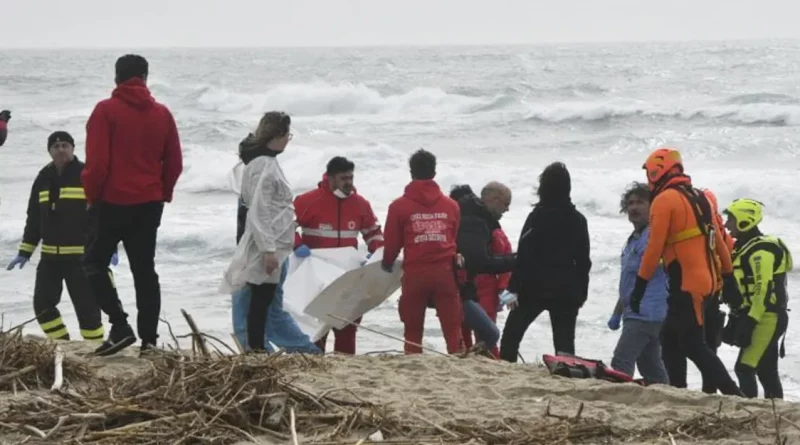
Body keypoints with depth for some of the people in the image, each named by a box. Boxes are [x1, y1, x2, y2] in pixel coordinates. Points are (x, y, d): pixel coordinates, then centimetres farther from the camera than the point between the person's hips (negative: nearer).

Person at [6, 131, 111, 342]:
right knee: (42, 303, -1)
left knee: (86, 306, -5)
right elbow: (34, 218, 17)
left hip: (81, 256, -5)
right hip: (50, 257, 5)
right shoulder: (44, 178, 11)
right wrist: (24, 252, 14)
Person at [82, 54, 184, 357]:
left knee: (94, 263, 8)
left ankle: (120, 325, -7)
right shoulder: (162, 114, 4)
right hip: (149, 204, 4)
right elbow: (174, 163, 6)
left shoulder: (106, 110, -9)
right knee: (144, 270, 10)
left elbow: (97, 161, -14)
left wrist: (92, 195, 1)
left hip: (112, 202, -4)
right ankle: (148, 338, 5)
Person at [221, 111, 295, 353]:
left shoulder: (265, 160, 14)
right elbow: (259, 211, -20)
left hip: (272, 244, 10)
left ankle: (257, 349, 13)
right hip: (267, 245, -10)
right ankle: (256, 349, -3)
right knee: (262, 299, -6)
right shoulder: (264, 165, -17)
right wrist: (268, 250, -21)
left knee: (262, 299, 10)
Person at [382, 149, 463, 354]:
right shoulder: (451, 205, 5)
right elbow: (456, 240, 11)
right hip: (445, 273, 1)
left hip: (414, 274, -1)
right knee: (452, 327, 3)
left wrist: (387, 263, 22)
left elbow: (392, 242, 2)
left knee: (413, 330, 7)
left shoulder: (399, 206, -3)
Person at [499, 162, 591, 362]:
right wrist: (582, 293, 18)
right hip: (567, 290, 4)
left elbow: (524, 255, -11)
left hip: (535, 287, -4)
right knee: (564, 342, 5)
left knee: (511, 334, 6)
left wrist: (514, 288, -10)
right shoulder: (578, 219, 7)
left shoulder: (538, 216, -8)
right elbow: (584, 260, 11)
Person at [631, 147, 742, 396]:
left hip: (685, 284, -9)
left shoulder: (664, 200, -9)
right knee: (670, 340, 16)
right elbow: (719, 241, 17)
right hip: (706, 280, 9)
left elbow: (654, 247, -13)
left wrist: (640, 286, -10)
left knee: (693, 345, -8)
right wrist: (728, 276, 23)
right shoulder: (699, 198, 15)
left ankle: (734, 395, -15)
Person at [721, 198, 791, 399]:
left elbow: (764, 291, -22)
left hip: (766, 318, -10)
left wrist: (750, 321, -25)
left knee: (745, 367, -14)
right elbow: (740, 289, 21)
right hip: (765, 318, 10)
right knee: (767, 370, 12)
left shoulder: (761, 250, -16)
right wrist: (738, 321, 20)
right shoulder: (746, 248, 17)